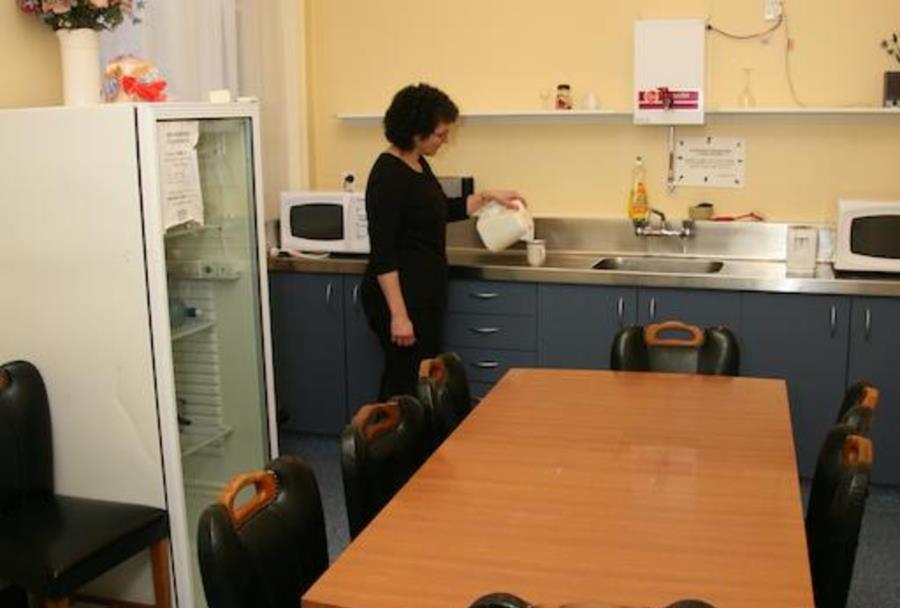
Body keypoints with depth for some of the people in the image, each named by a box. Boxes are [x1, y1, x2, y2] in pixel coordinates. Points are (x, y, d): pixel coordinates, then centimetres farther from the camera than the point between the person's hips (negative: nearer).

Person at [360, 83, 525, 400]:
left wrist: (487, 196, 18)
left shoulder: (418, 164, 9)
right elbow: (382, 253, -21)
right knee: (405, 384, -2)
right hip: (399, 296, -10)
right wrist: (398, 315, -23)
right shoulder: (388, 174, -18)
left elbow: (442, 210, 27)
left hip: (423, 292, 10)